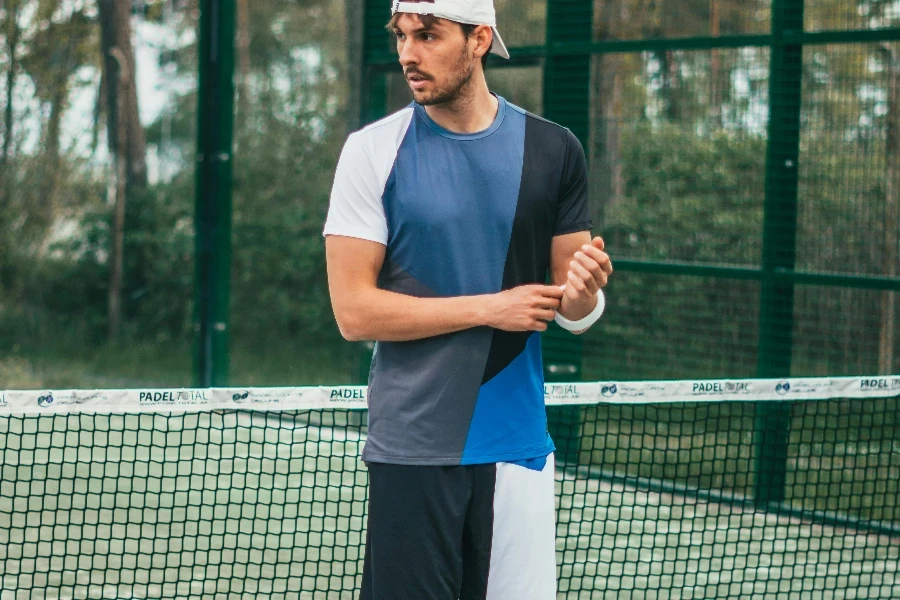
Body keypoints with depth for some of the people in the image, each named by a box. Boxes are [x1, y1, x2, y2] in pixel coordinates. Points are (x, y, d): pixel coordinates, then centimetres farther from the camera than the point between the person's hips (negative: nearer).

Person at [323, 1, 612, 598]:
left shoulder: (554, 151, 4)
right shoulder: (374, 150, -3)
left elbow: (574, 314, 8)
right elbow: (354, 310, -8)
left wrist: (583, 292, -16)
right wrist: (489, 308, -12)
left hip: (520, 444, 2)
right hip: (413, 451, -2)